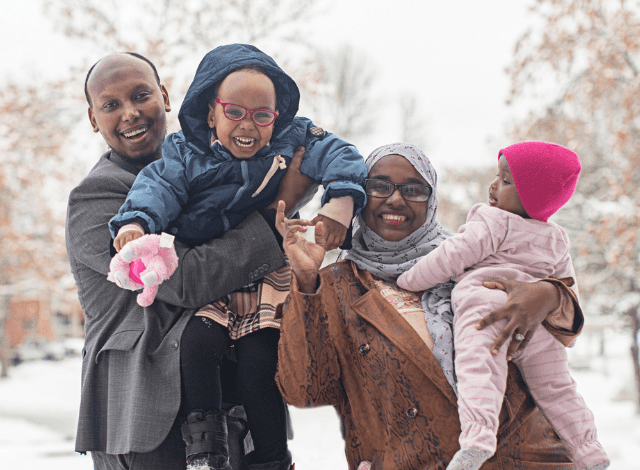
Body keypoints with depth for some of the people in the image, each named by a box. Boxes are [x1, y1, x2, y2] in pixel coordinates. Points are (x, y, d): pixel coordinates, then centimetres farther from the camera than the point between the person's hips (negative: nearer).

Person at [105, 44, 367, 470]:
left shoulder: (292, 142, 3)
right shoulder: (186, 152, 3)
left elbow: (338, 156, -6)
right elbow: (160, 185, -10)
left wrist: (341, 201, -27)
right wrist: (136, 220, -32)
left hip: (267, 279, -1)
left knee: (258, 363, -14)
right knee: (197, 342, -23)